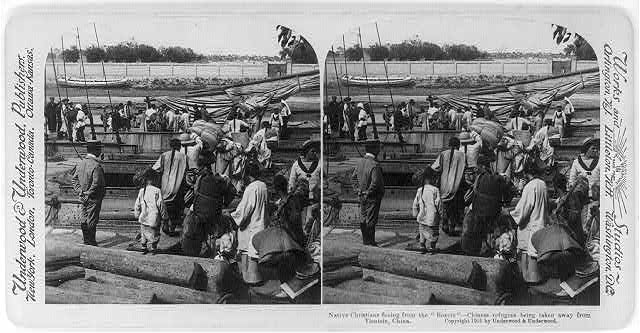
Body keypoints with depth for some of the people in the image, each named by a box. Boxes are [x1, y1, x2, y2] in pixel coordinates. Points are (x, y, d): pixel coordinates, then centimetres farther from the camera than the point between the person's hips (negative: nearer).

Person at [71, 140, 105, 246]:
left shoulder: (80, 163, 3)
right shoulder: (96, 166, -21)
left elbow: (74, 178, 8)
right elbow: (96, 183, -25)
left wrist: (80, 191, 4)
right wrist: (89, 194, -13)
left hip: (84, 197, 8)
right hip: (94, 198, -8)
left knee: (85, 219, 16)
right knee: (92, 219, 1)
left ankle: (86, 240, 26)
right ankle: (91, 242, 8)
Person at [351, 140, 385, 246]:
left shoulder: (360, 162, 3)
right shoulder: (374, 165, -22)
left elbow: (353, 178, 10)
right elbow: (375, 182, -27)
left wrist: (358, 190, 9)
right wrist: (369, 192, -15)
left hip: (362, 196, 7)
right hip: (372, 197, -7)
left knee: (363, 219, 15)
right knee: (371, 220, 1)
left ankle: (365, 240, 25)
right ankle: (370, 242, 7)